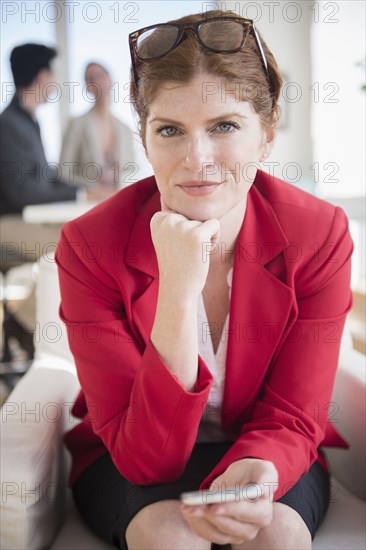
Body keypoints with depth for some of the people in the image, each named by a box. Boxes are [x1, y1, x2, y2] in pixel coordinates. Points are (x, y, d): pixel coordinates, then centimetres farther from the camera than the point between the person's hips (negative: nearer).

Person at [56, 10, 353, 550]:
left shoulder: (320, 235, -17)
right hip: (128, 464, -1)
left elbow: (290, 421, -11)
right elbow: (145, 458, -25)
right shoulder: (90, 247, -22)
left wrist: (256, 470, -36)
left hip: (261, 457, 2)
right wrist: (179, 292, -38)